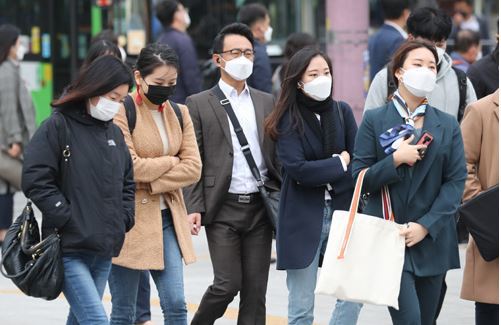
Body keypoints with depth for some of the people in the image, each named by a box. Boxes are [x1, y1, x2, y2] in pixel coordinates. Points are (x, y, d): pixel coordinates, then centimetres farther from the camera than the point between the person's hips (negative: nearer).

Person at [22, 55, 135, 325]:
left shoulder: (114, 133, 15)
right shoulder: (57, 127, -6)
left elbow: (127, 183, 24)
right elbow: (36, 181, -11)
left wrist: (123, 221, 8)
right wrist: (68, 220, -14)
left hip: (105, 250, 7)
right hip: (70, 249, -7)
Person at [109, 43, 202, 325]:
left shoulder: (179, 113, 10)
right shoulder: (122, 111, -9)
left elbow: (194, 168, 1)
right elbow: (129, 166, -18)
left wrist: (151, 182, -10)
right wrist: (172, 161, -5)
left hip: (167, 217, 5)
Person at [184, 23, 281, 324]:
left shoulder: (267, 103, 12)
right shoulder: (199, 104, 1)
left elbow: (277, 155, 13)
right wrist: (194, 208, -10)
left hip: (260, 207, 4)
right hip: (223, 208, -4)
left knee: (255, 288, 3)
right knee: (228, 284, -6)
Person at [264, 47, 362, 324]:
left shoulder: (342, 112, 7)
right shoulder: (287, 121, -4)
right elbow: (297, 169, -15)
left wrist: (320, 175, -11)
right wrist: (339, 164, -9)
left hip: (341, 211, 3)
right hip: (303, 219, -3)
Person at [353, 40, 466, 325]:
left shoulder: (448, 125, 8)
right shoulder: (375, 120, 2)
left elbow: (456, 181, 1)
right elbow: (360, 178, -1)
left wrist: (425, 225, -9)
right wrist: (395, 160, -17)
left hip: (432, 239, 3)